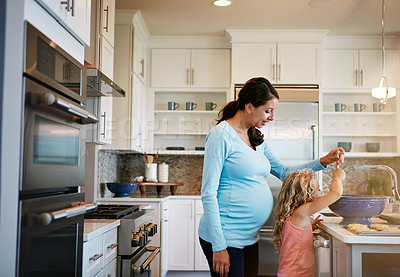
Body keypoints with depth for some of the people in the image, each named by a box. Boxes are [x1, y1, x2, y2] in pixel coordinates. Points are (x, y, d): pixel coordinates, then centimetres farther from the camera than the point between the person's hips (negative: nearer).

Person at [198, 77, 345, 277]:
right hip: (225, 238, -8)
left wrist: (323, 162, 9)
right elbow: (209, 194, -16)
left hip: (249, 238, 8)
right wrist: (219, 247, -19)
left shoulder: (257, 140, 13)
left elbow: (283, 172, 21)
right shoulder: (222, 135, -13)